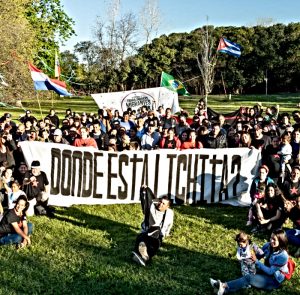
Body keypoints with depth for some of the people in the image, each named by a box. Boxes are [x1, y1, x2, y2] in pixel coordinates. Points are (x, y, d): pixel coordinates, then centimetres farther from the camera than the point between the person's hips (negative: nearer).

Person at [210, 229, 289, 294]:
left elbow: (270, 271, -23)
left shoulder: (283, 256, -25)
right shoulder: (268, 246, -5)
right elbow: (259, 256, 7)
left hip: (274, 280, -7)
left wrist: (256, 261, -23)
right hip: (266, 272, 7)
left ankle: (224, 286, -37)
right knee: (248, 279, -18)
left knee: (249, 278, -28)